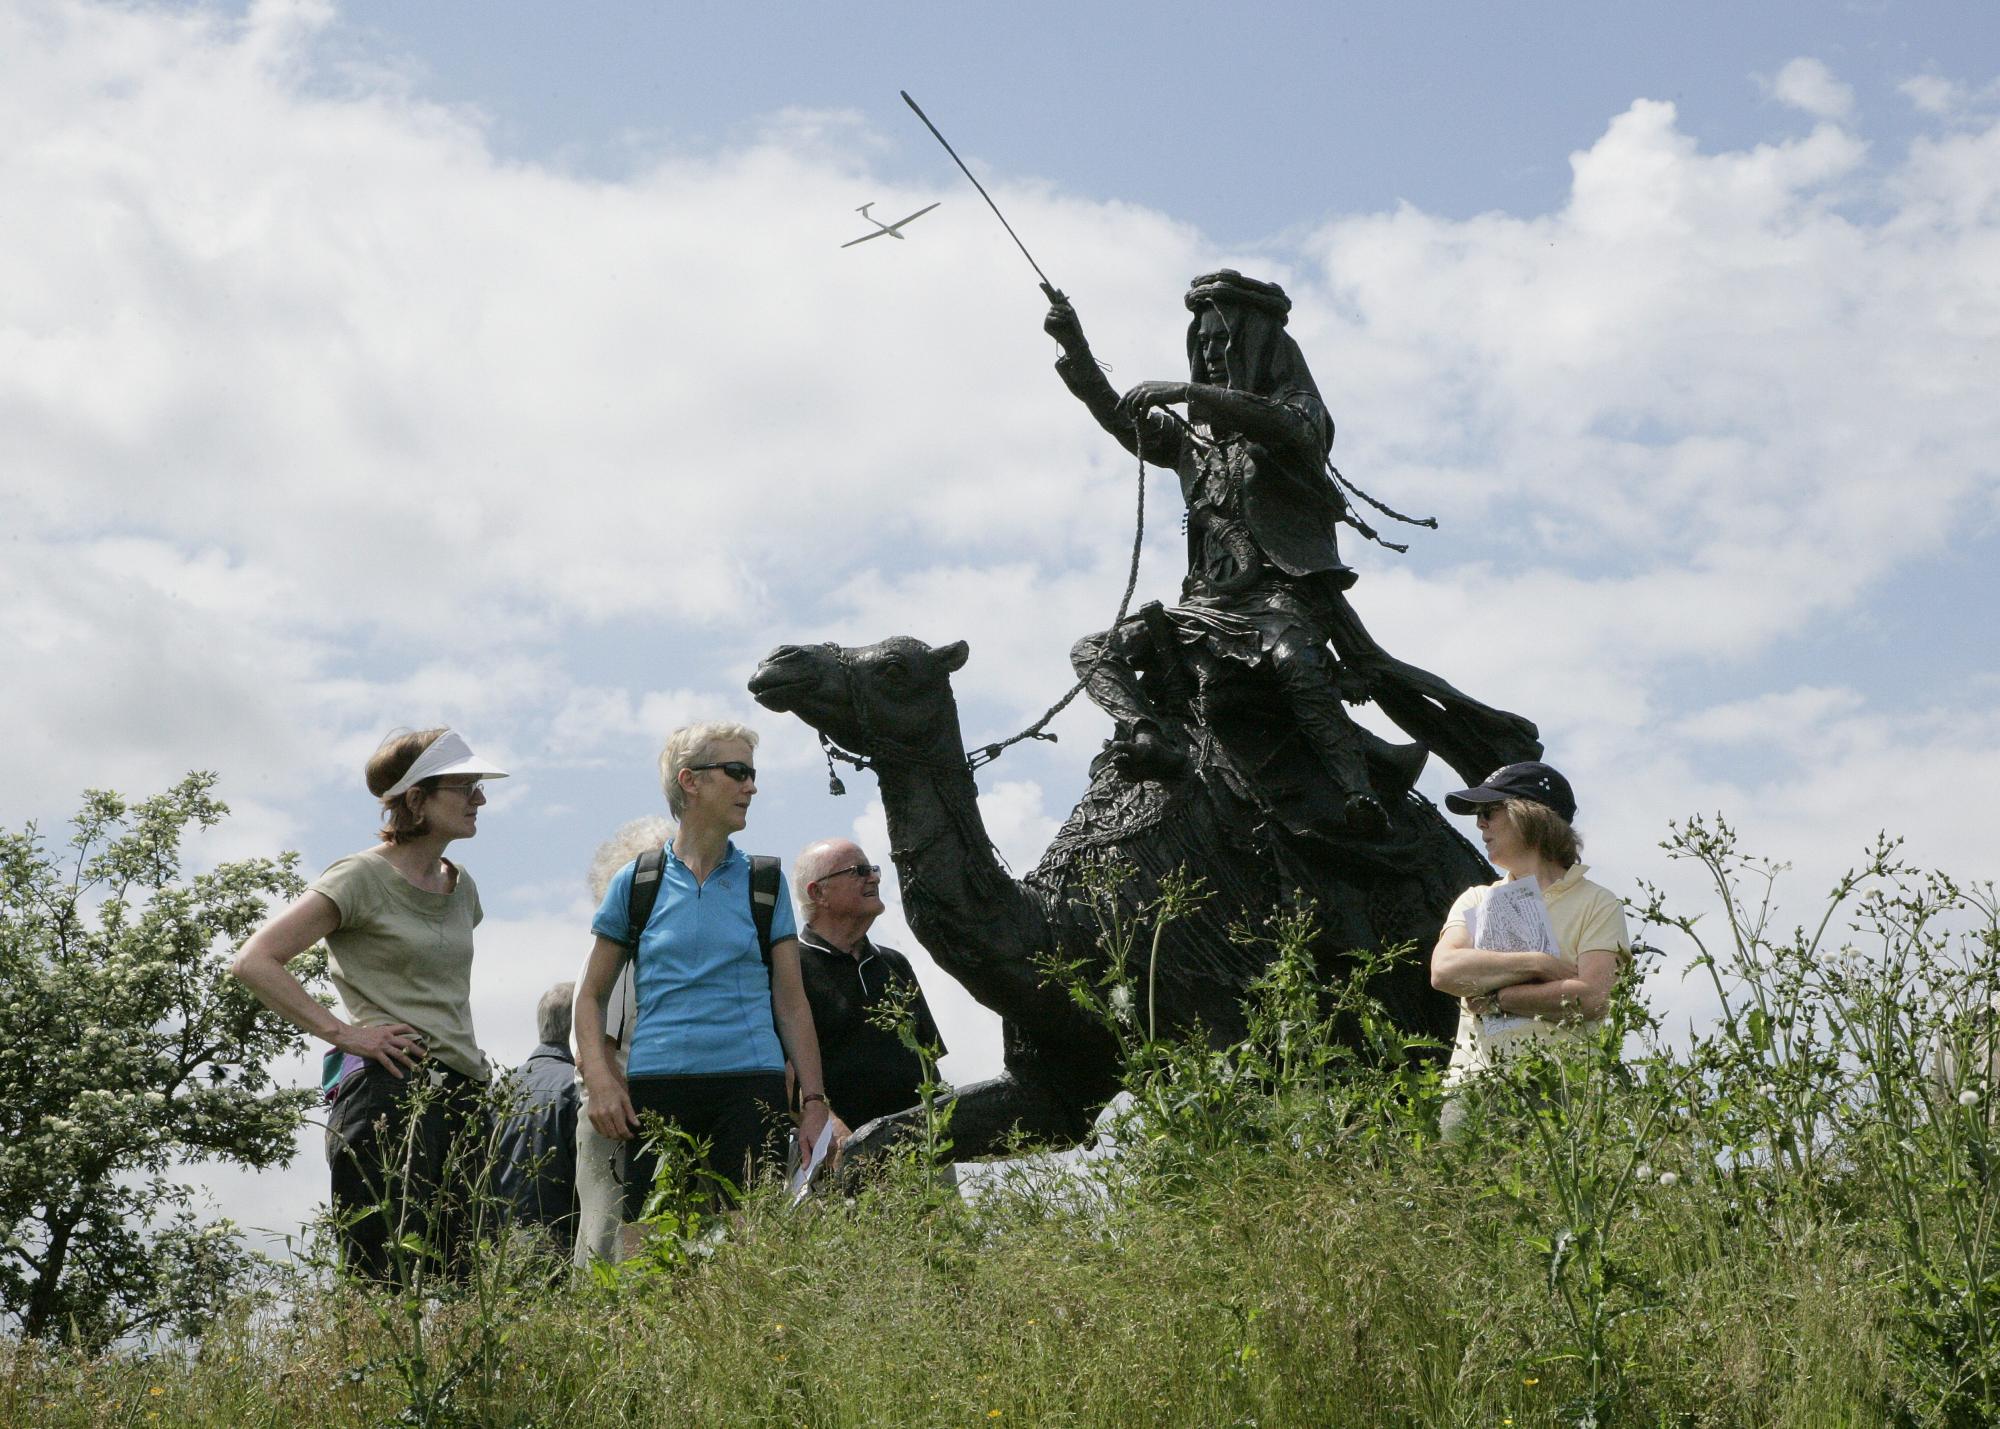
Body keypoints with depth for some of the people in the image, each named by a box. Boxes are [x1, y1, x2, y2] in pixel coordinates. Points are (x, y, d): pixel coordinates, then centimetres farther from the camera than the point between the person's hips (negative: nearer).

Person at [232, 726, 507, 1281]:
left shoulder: (460, 886, 17)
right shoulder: (363, 877, -5)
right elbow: (254, 961, -10)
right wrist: (342, 1032, -13)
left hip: (464, 1093, 8)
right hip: (390, 1093, -8)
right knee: (388, 1287, -12)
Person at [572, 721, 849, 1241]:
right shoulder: (636, 882, 8)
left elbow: (792, 1003, 11)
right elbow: (591, 996, 13)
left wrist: (814, 1102, 5)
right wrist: (599, 1078, -2)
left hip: (751, 1082, 1)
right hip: (656, 1084, 0)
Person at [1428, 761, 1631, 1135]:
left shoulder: (1597, 904, 7)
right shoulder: (1476, 900, 20)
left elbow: (1591, 998, -8)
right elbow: (1443, 971, 0)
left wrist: (1495, 996, -6)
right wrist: (1541, 965, -7)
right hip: (1471, 1086, 3)